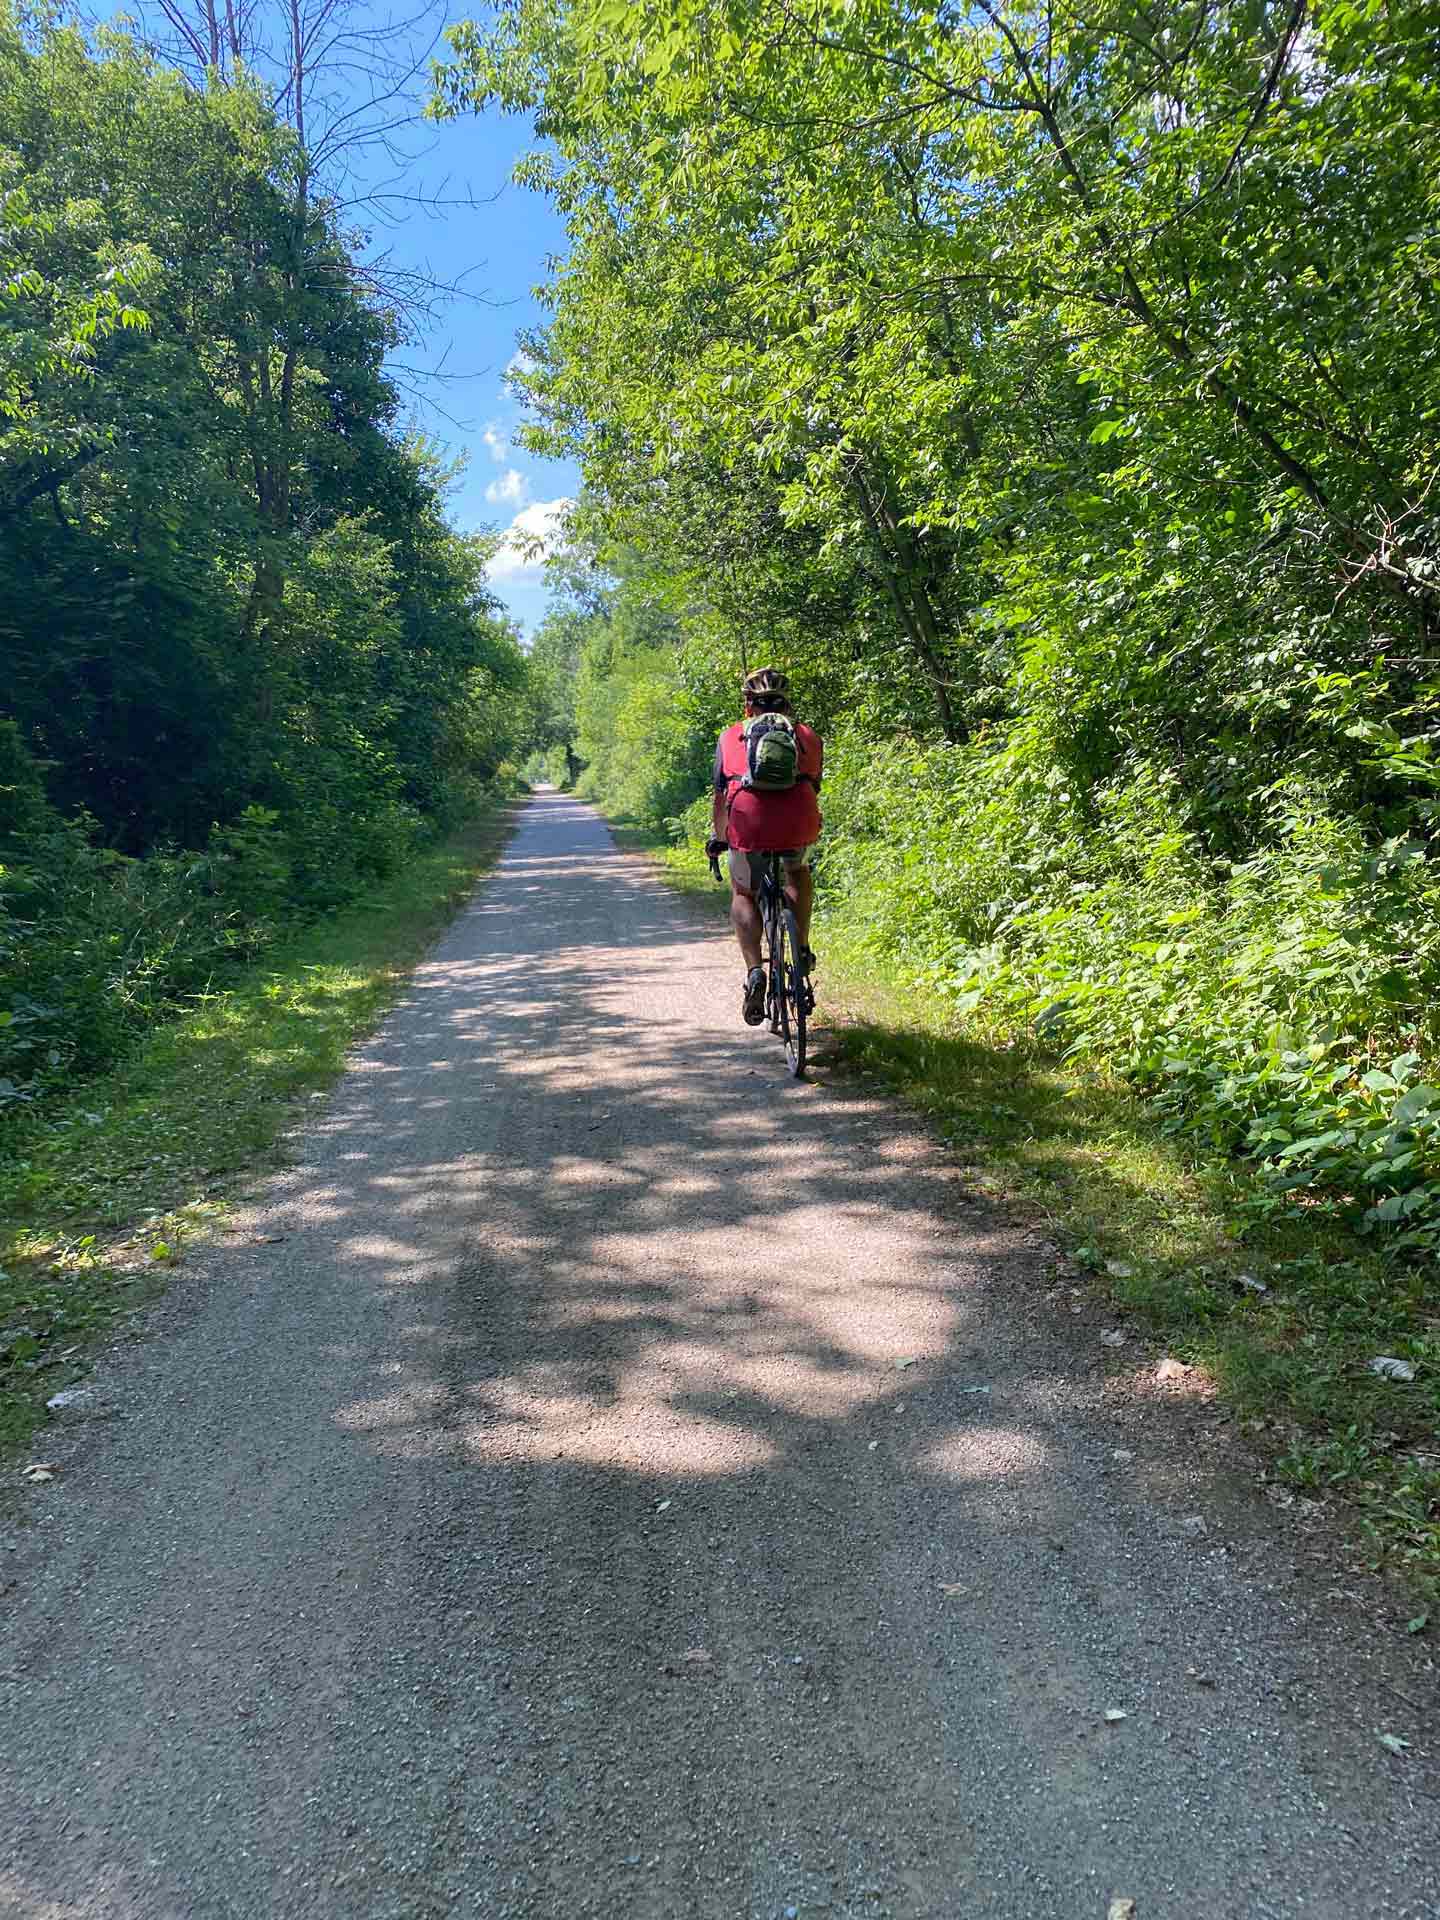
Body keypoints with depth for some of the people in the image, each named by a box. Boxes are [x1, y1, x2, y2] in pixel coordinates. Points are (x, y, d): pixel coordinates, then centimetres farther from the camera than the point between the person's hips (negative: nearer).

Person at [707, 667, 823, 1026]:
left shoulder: (731, 736, 21)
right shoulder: (809, 736, 24)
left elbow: (720, 796, 25)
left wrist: (719, 837, 40)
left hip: (749, 825, -1)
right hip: (799, 825, 1)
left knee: (742, 895, 23)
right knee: (798, 873, 35)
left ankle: (754, 972, 4)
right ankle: (802, 949, 25)